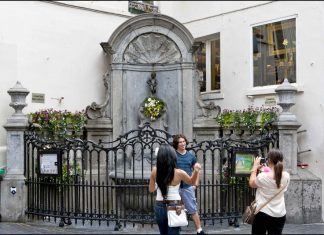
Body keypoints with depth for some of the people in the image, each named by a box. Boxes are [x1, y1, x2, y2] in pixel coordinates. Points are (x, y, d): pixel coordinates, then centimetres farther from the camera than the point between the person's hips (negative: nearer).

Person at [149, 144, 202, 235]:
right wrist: (196, 171, -7)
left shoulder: (155, 171, -7)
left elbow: (151, 189, 9)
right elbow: (192, 182, 8)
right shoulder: (179, 173, -13)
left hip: (159, 207, 3)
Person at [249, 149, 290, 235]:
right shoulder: (286, 176, -5)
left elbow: (251, 183, 3)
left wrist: (255, 167, 9)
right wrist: (267, 169, 17)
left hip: (263, 214, -4)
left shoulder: (263, 176, -18)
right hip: (280, 216, 4)